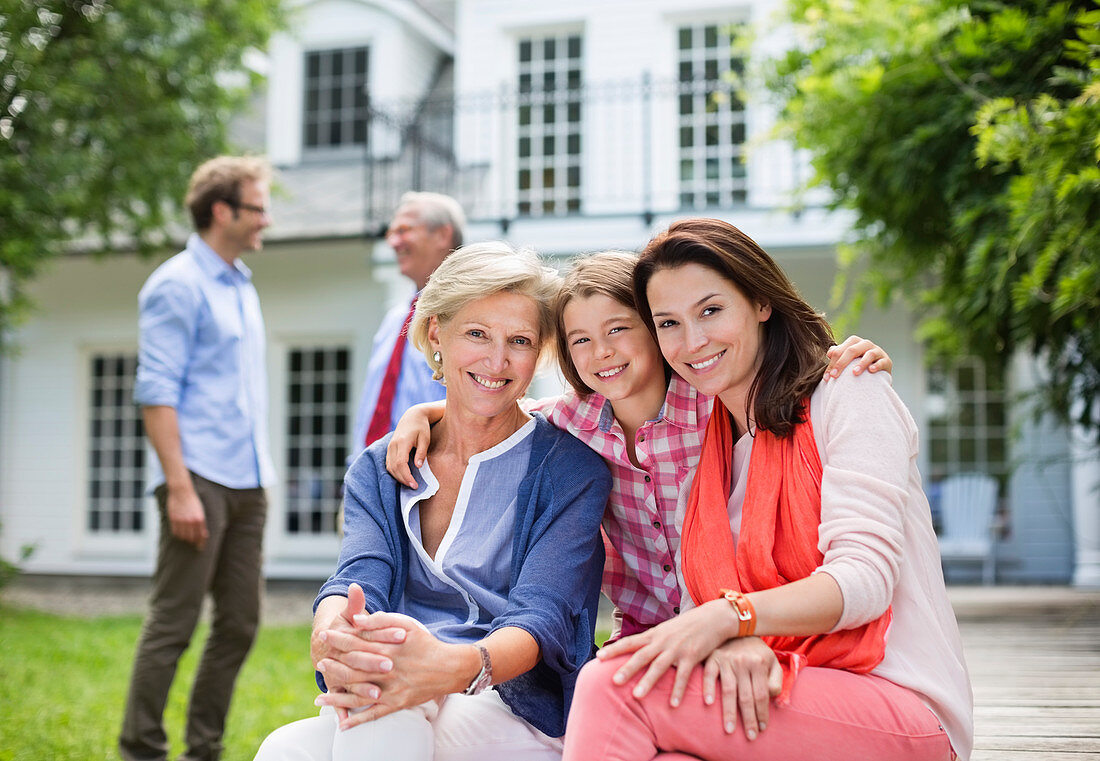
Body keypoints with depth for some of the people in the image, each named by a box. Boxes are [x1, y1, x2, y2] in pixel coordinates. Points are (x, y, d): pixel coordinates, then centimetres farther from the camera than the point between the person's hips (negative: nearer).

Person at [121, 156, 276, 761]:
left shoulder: (241, 286, 18)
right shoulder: (177, 286, -8)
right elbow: (156, 393, -14)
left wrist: (260, 475, 17)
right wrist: (179, 488, -20)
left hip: (246, 484, 8)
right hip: (200, 481, -8)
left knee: (239, 624, 10)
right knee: (173, 624, -4)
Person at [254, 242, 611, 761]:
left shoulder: (570, 469, 1)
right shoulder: (377, 471, 13)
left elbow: (542, 616, -13)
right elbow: (360, 577, -6)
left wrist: (454, 668, -36)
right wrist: (330, 637, -32)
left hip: (521, 712, -3)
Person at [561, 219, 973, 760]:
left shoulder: (849, 396, -1)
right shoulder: (696, 447, 16)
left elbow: (865, 577, -13)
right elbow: (698, 598, 6)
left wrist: (731, 616, -29)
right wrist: (731, 642, -19)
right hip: (764, 694, 4)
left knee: (615, 684, -26)